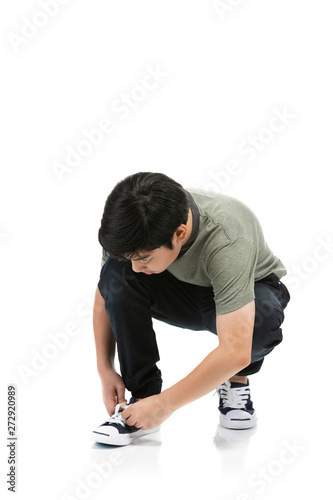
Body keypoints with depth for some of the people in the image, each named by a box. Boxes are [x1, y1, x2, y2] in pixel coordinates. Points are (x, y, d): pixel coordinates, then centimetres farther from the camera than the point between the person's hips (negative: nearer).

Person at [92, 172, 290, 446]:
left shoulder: (227, 241, -41)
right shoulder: (135, 229, -25)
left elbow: (235, 352, -43)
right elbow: (105, 298, -8)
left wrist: (165, 404, -36)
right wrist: (105, 369, -16)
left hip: (251, 288, -4)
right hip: (184, 292, 4)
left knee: (262, 320, -40)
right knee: (116, 273, -25)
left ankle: (236, 382, -5)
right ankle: (142, 394, -15)